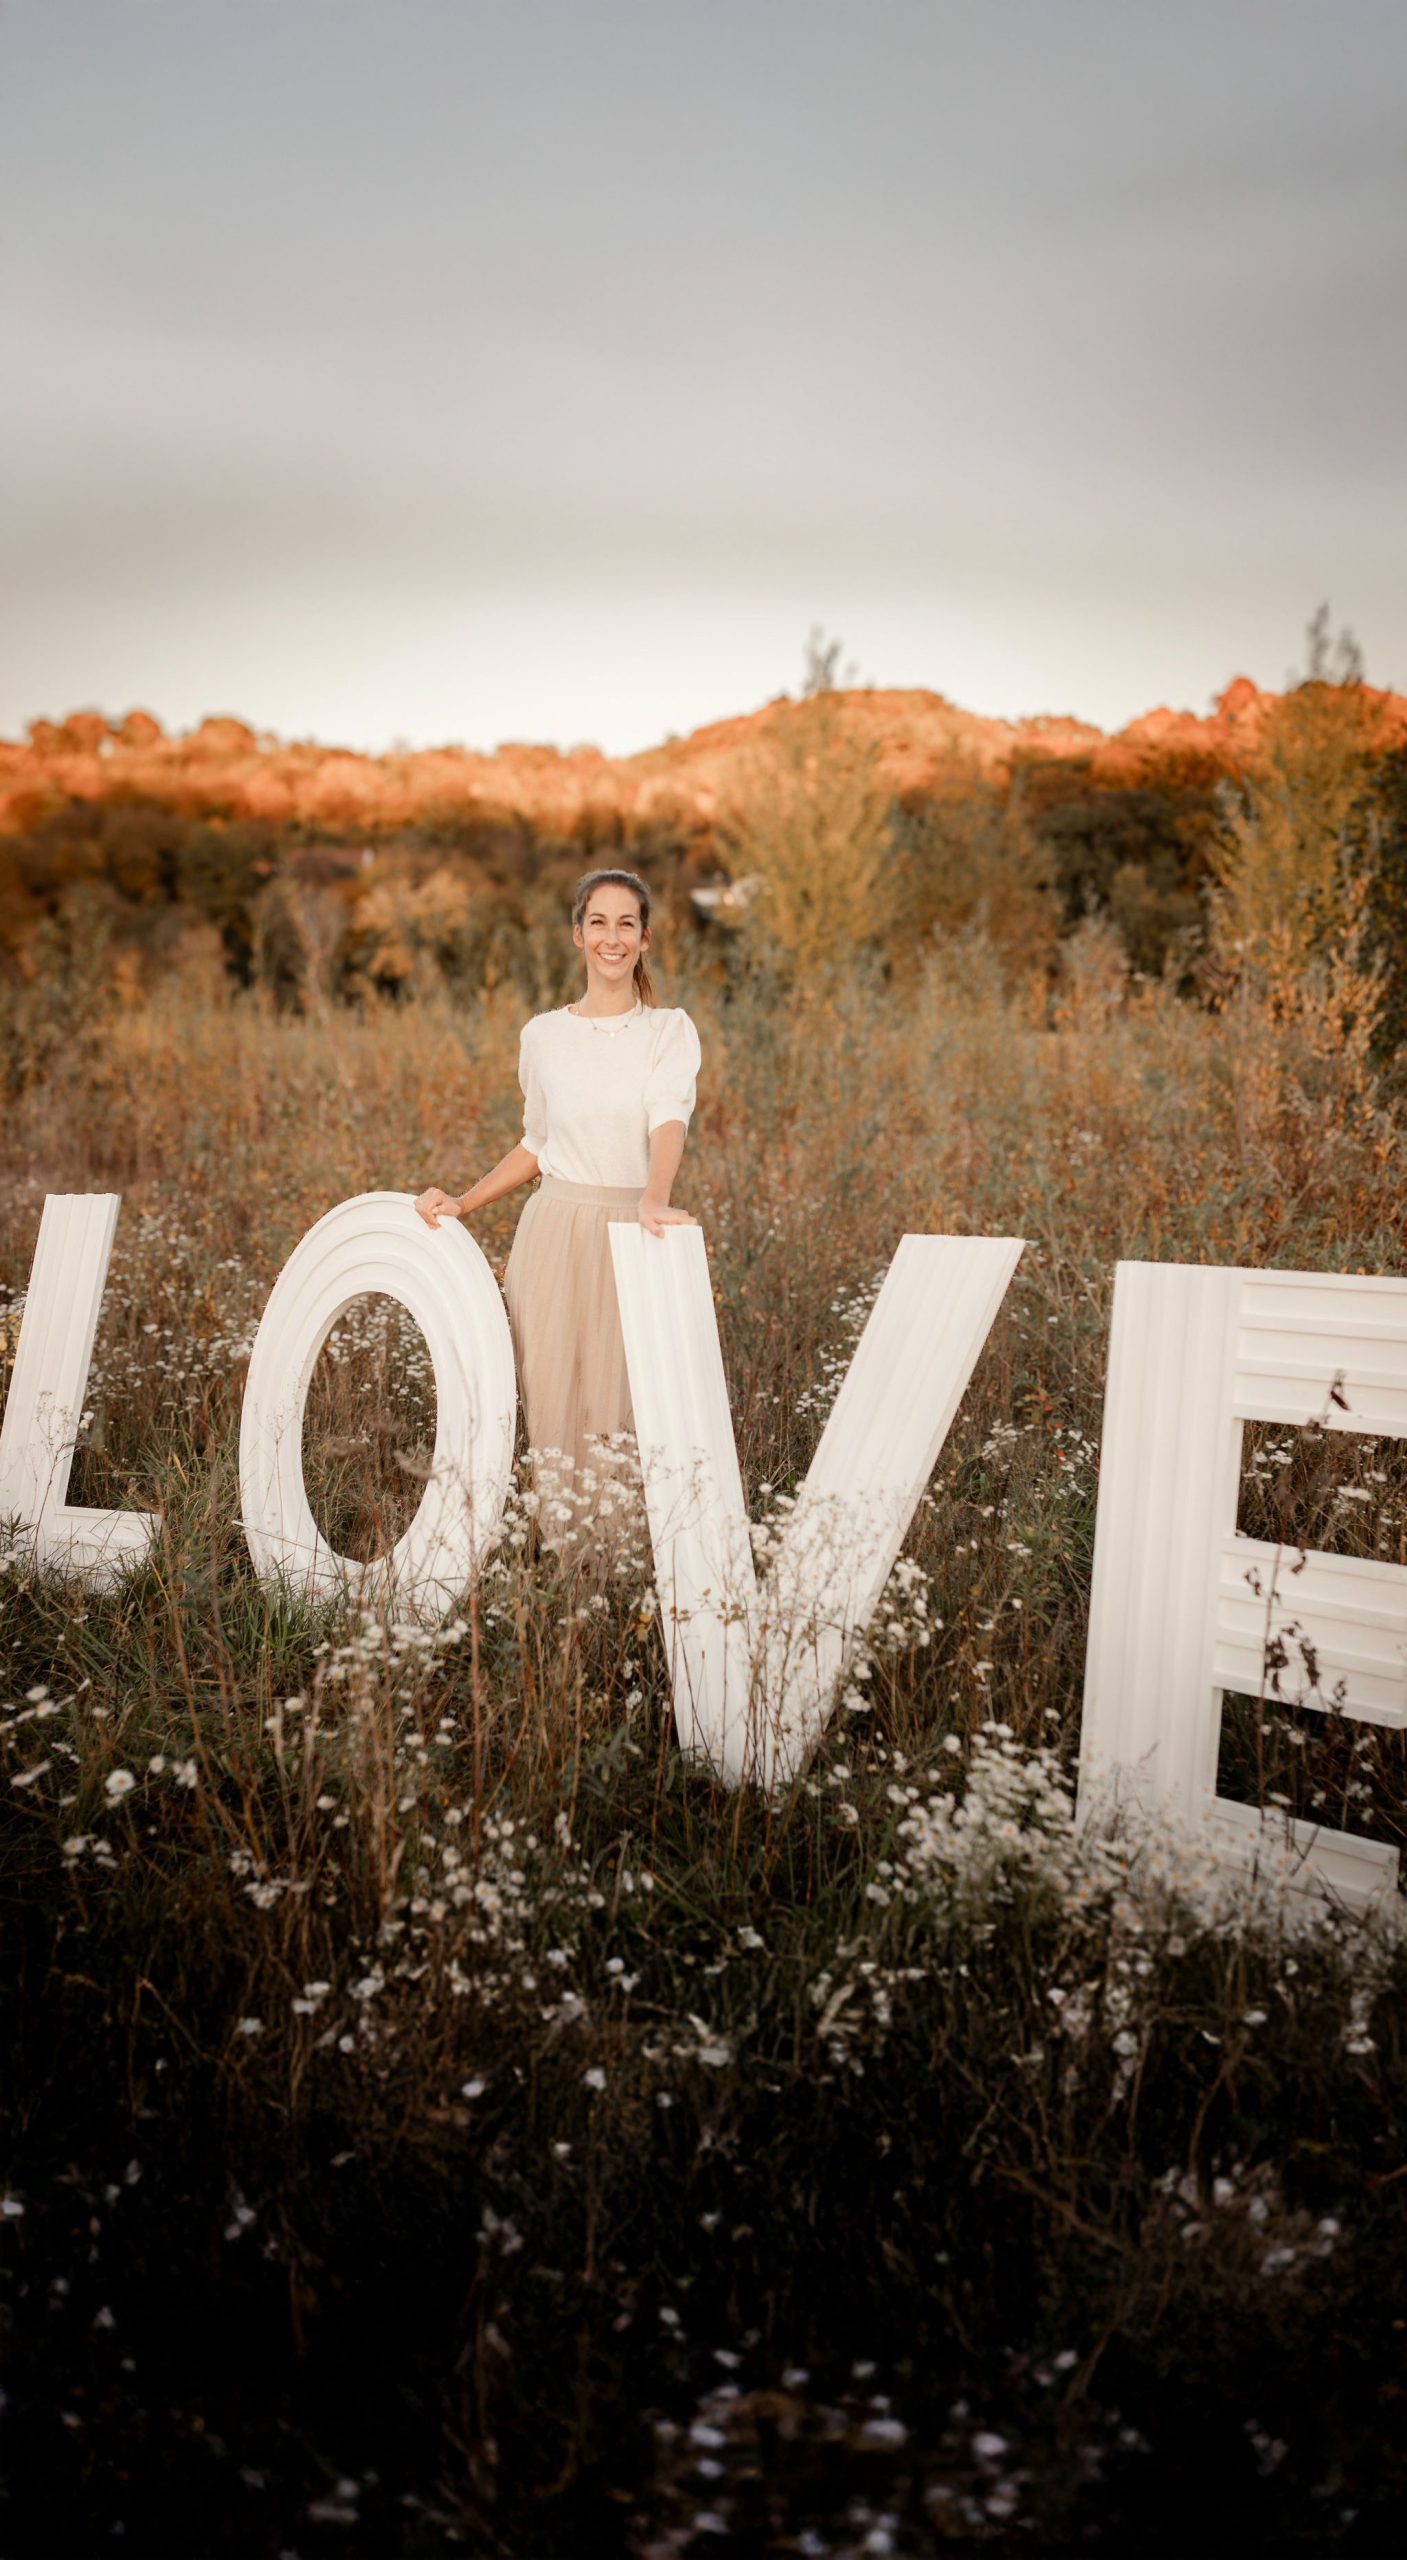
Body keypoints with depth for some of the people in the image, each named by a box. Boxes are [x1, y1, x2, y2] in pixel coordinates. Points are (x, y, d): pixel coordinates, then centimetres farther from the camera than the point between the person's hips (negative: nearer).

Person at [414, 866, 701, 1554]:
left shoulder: (670, 1030, 1)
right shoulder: (543, 1034, 8)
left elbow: (668, 1124, -17)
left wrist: (654, 1200, -37)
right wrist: (459, 1205, 7)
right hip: (555, 1235, 2)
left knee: (627, 1403, -2)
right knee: (554, 1398, 1)